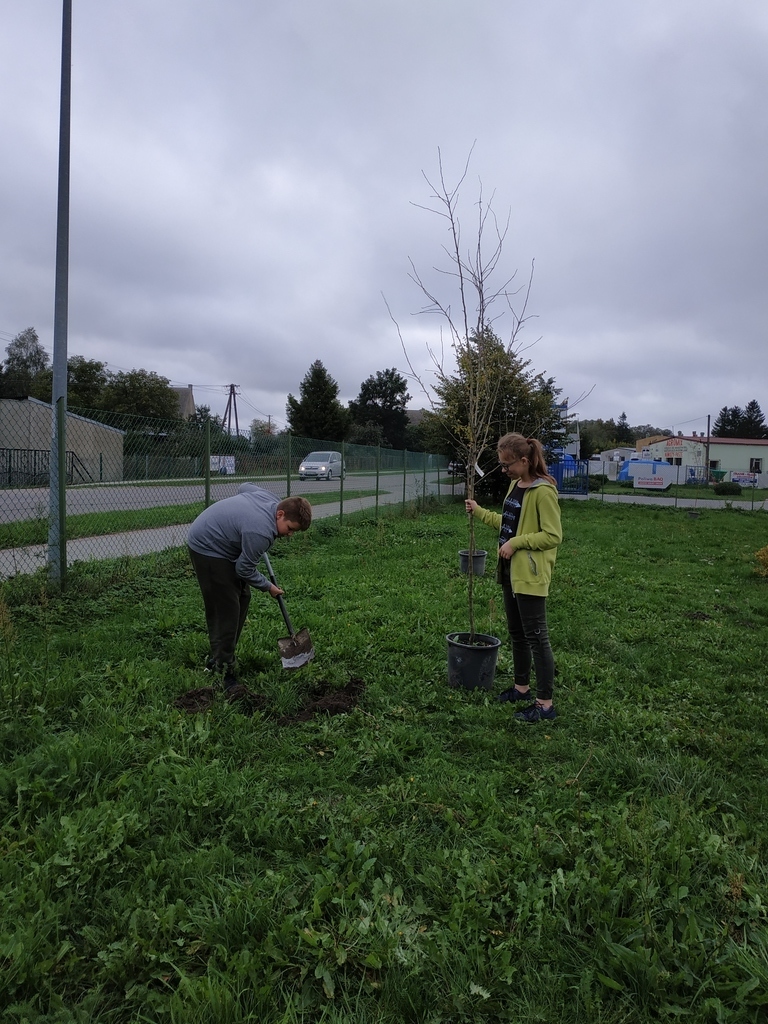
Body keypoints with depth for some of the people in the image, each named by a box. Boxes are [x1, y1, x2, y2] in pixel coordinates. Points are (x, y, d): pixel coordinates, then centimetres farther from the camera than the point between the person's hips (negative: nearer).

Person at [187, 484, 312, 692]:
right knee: (226, 610, -11)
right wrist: (268, 587, -3)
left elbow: (244, 487, 14)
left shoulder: (271, 499, -6)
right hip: (207, 548, -10)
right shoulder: (261, 532, -30)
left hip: (218, 540, 11)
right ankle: (222, 670, -3)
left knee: (241, 598, 11)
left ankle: (217, 657, 21)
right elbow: (245, 569, -17)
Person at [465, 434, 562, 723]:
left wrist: (516, 543, -21)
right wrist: (479, 512, 16)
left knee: (536, 636, -2)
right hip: (510, 570, 9)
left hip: (530, 574, -9)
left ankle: (545, 704, 9)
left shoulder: (543, 491, -17)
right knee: (516, 633, 19)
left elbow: (553, 536, -19)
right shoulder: (514, 485, 10)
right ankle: (522, 686, 35)